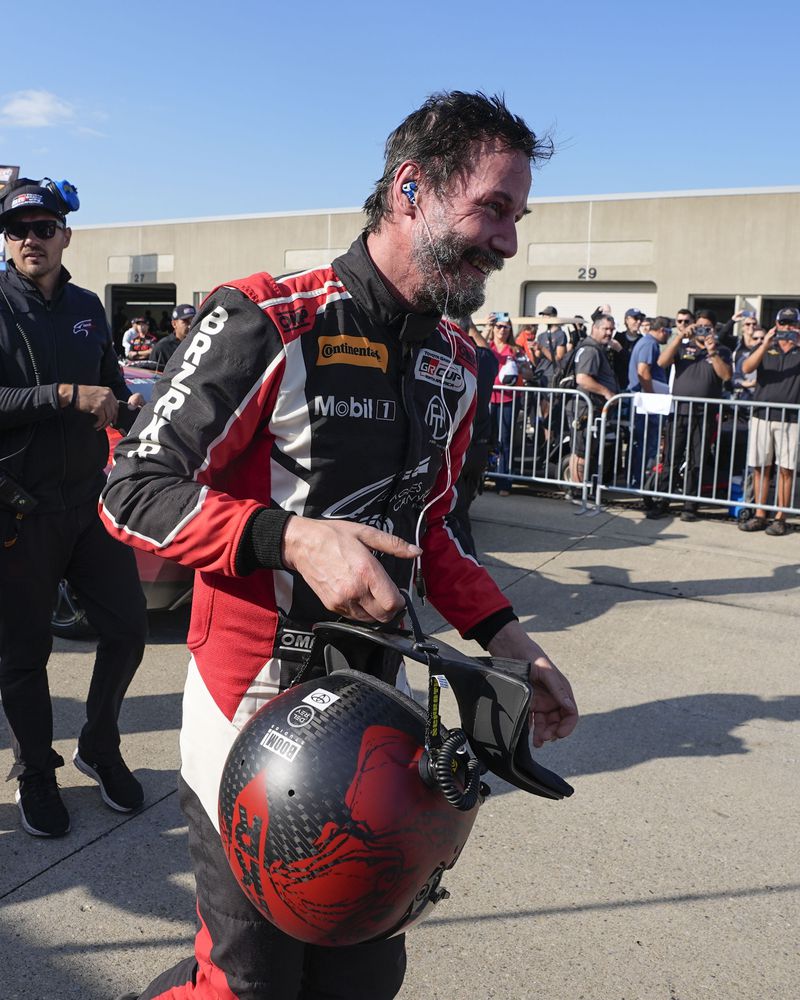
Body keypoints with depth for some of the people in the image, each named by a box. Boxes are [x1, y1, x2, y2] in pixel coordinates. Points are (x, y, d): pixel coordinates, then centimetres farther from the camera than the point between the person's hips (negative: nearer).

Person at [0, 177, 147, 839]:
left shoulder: (87, 307, 11)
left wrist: (126, 402, 1)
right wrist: (66, 396, -24)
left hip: (88, 495, 5)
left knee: (127, 628, 8)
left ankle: (100, 746, 32)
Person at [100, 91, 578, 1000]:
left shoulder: (454, 364, 7)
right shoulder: (266, 321, -15)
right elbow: (134, 490, -15)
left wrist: (505, 638, 6)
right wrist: (292, 537, -29)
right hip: (255, 703, -6)